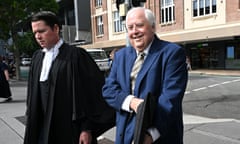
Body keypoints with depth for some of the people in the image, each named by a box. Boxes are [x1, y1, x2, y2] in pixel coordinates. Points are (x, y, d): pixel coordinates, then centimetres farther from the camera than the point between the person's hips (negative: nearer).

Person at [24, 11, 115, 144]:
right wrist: (32, 128, 13)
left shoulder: (76, 55, -13)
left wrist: (87, 129, -14)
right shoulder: (37, 57, 7)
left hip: (70, 132, -5)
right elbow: (33, 97, 14)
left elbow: (93, 95, -14)